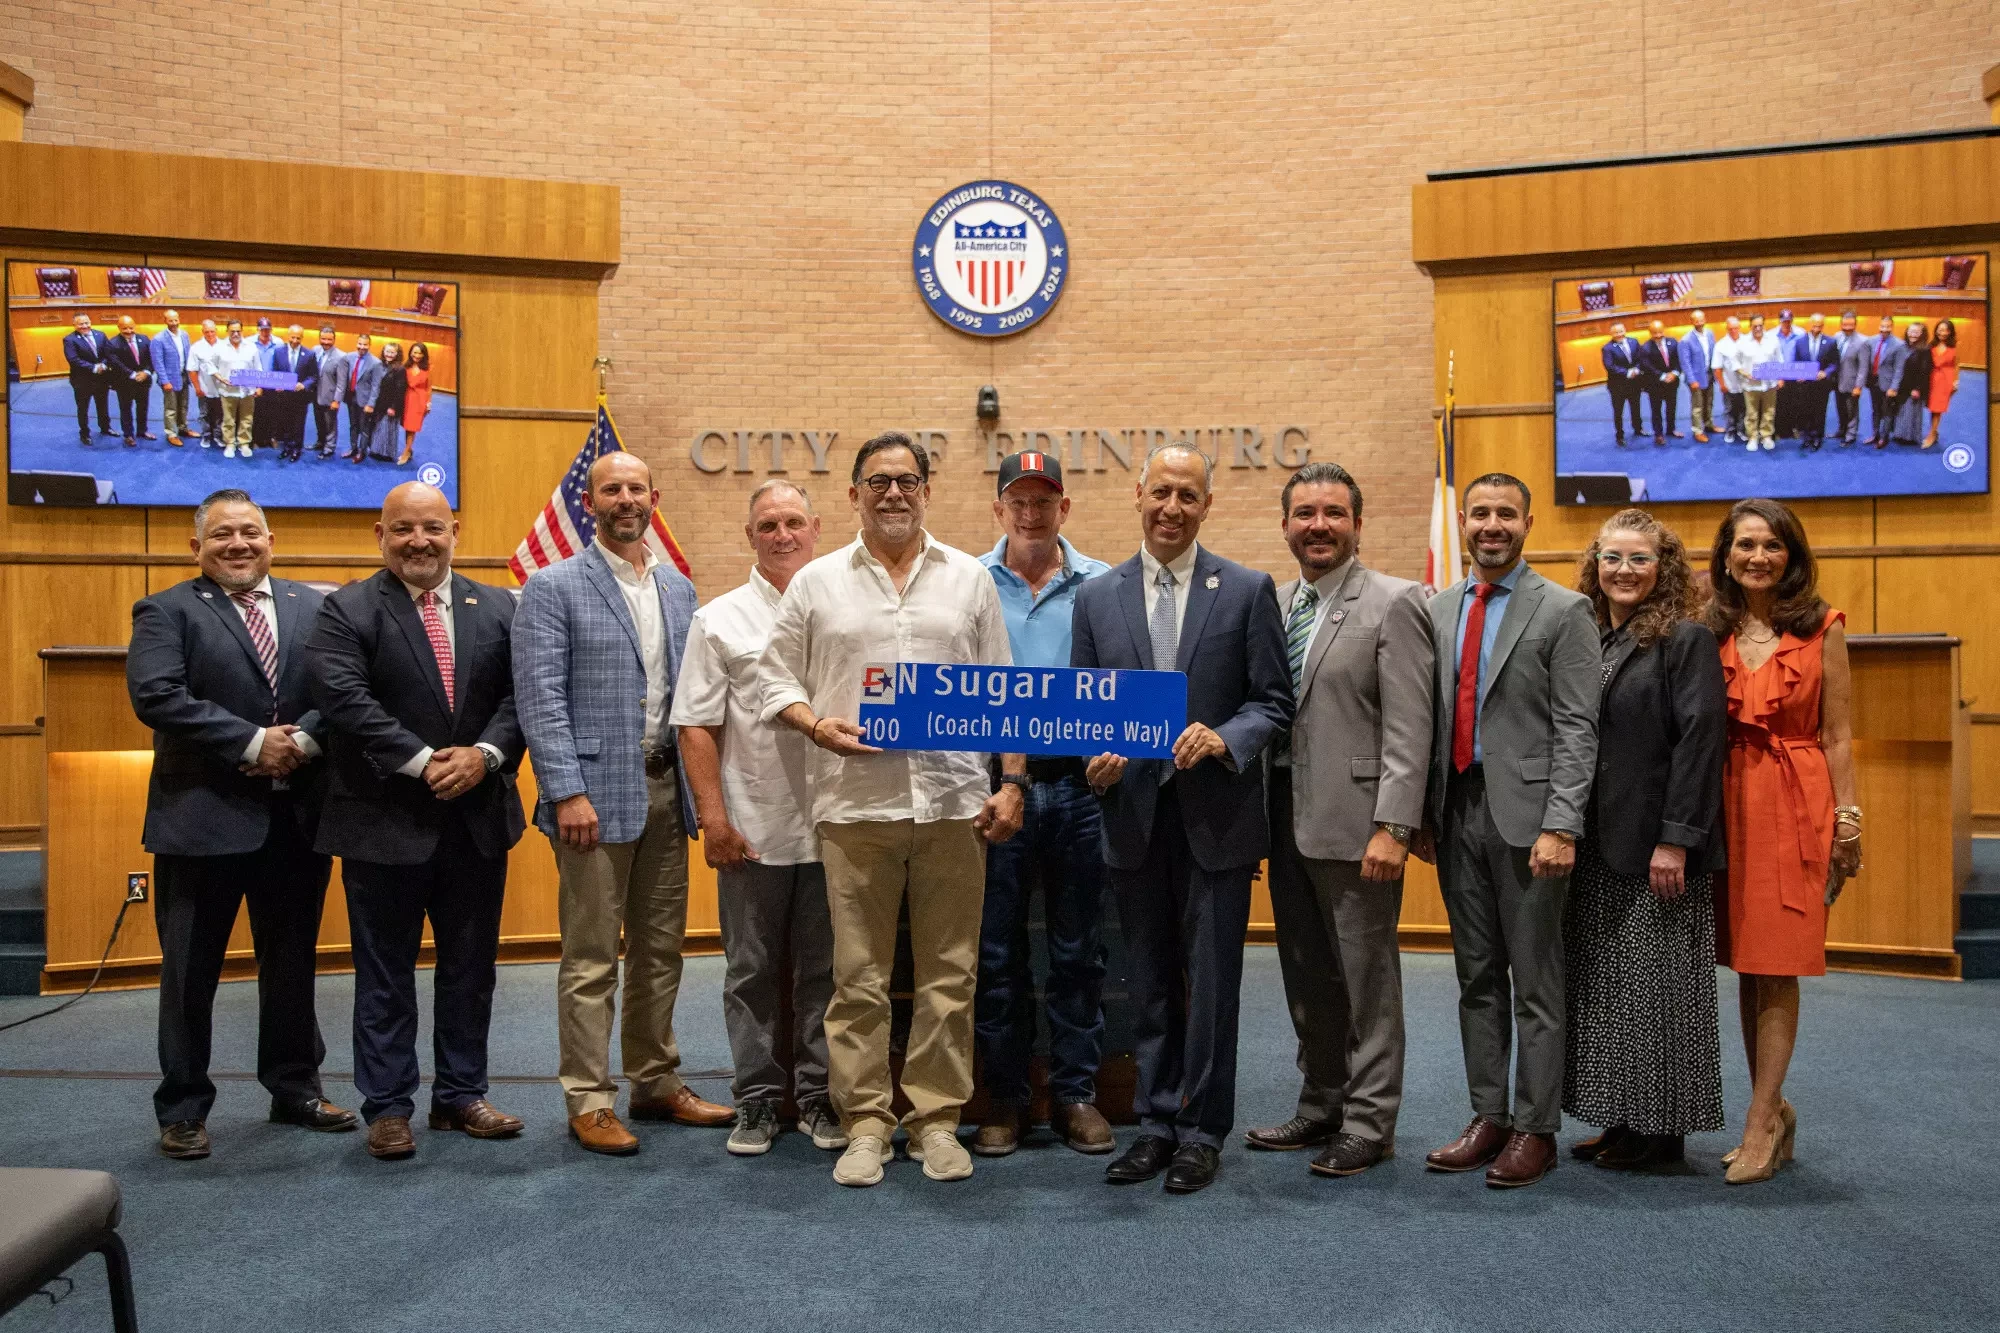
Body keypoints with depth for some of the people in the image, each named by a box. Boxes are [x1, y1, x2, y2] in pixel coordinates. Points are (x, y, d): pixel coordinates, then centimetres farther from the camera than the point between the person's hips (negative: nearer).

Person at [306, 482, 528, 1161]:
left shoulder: (497, 608, 7)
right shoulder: (346, 612, -3)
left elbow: (520, 695, 1)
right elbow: (346, 700, -16)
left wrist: (484, 754, -16)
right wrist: (423, 763, -21)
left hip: (478, 819, 4)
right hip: (385, 822, -3)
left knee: (470, 966, 13)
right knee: (385, 973, 7)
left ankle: (461, 1093, 26)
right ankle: (388, 1106, 19)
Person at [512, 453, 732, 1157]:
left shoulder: (678, 587, 13)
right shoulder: (554, 588, -4)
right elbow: (540, 698, -10)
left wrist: (699, 782, 8)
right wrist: (568, 793, -17)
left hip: (666, 788, 6)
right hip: (597, 792, -6)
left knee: (661, 948, 13)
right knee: (591, 958, 1)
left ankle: (656, 1081, 26)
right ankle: (589, 1101, 11)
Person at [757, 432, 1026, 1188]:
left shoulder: (970, 579, 11)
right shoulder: (817, 583, 8)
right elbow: (776, 673, 10)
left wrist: (1013, 783, 3)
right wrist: (817, 725, -9)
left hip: (953, 803, 1)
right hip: (856, 805, -1)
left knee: (949, 972, 6)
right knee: (859, 974, 4)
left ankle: (936, 1119, 18)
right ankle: (865, 1122, 16)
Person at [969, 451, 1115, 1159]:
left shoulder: (1102, 585, 5)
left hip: (1079, 786, 0)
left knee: (1079, 952, 8)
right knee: (997, 954, 6)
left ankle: (1076, 1094, 20)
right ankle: (1004, 1100, 18)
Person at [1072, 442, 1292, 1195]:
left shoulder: (1248, 591, 1)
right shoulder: (1096, 597, 8)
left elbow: (1274, 702, 0)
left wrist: (1223, 739, -18)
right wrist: (1094, 755, -10)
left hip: (1215, 815, -2)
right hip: (1133, 814, 3)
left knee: (1211, 979, 3)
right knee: (1149, 982, 12)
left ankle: (1202, 1131, 16)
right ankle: (1156, 1123, 23)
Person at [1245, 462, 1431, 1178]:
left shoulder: (1393, 603, -8)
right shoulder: (1271, 603, 11)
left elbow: (1408, 731, -13)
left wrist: (1392, 828, -18)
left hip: (1353, 821, -7)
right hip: (1284, 817, 7)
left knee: (1365, 976, 4)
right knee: (1306, 975, 16)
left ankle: (1368, 1124, 17)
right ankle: (1322, 1106, 31)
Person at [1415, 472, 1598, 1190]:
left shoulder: (1563, 611, -4)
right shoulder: (1438, 608, 12)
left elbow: (1576, 729, -9)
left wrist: (1561, 827, -17)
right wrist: (1423, 814, 8)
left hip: (1525, 815, -5)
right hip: (1456, 814, 5)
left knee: (1535, 983, 3)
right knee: (1477, 977, 13)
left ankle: (1536, 1129, 14)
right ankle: (1488, 1116, 23)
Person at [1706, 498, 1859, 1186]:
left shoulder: (1821, 629, 1)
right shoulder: (1710, 632, 7)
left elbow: (1838, 735, 1)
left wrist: (1848, 821, -4)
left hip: (1795, 803, -3)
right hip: (1726, 802, 3)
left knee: (1775, 968, -2)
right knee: (1745, 966, 9)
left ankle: (1759, 1123, 6)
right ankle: (1773, 1112, 22)